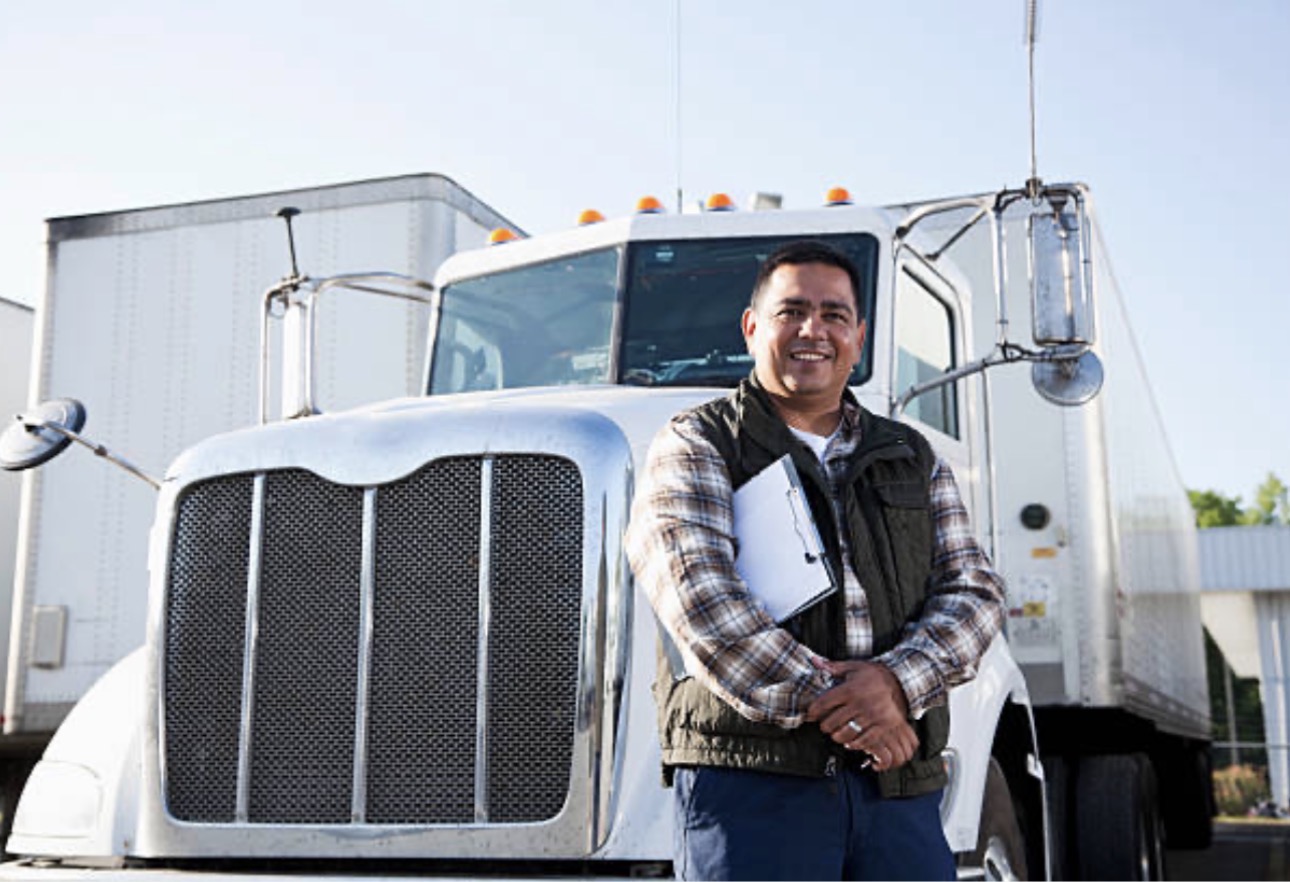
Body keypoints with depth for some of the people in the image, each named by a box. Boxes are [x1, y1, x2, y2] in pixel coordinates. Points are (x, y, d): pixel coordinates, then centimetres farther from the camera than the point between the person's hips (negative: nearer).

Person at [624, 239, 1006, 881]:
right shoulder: (694, 447, 5)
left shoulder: (914, 460, 20)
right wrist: (829, 706, -17)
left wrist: (897, 679, -12)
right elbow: (702, 599, -10)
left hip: (901, 786, 5)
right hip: (749, 776, -4)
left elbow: (973, 591, 9)